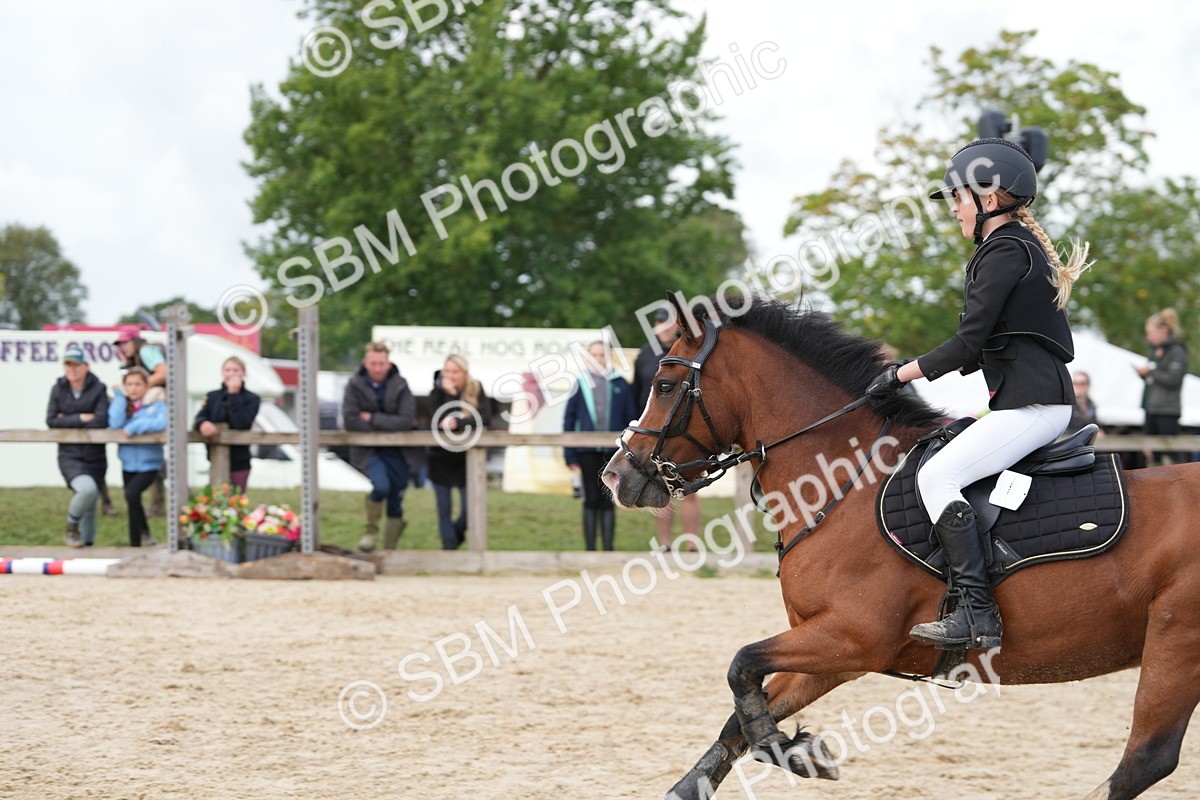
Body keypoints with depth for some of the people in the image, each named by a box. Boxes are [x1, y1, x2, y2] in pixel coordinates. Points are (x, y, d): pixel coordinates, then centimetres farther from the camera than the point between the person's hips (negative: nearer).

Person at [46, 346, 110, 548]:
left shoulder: (98, 389, -3)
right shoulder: (58, 389, 3)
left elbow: (101, 421, -14)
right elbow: (51, 421, -5)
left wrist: (68, 421, -9)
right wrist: (80, 419, -12)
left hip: (94, 457, 1)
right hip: (69, 455, -1)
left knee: (89, 508, 8)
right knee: (87, 488, -28)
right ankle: (72, 524, -2)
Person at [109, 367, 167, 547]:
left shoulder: (156, 404, -5)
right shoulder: (122, 404, 5)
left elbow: (161, 423, -24)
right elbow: (115, 424, -13)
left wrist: (135, 427, -22)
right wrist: (121, 396, -11)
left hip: (149, 464, -5)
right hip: (128, 464, 5)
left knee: (132, 493, -28)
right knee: (133, 505, 16)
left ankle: (145, 532, -12)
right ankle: (135, 545, 33)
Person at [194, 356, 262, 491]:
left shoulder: (252, 399, -1)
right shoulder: (212, 397, 11)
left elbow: (242, 424, -16)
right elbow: (199, 418, -2)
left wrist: (234, 395, -16)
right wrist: (203, 424, -27)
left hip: (239, 463, -4)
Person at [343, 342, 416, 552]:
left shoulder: (400, 386, -6)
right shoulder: (355, 385, -9)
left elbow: (406, 421, -14)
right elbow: (350, 421, -16)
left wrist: (372, 418, -16)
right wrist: (387, 425, -13)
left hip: (395, 450, 2)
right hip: (367, 450, -2)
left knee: (396, 503, 3)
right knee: (381, 486, -26)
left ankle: (390, 549, 18)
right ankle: (371, 530, -1)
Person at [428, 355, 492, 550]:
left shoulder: (476, 390, -4)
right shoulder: (438, 391, -4)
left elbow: (485, 418, -18)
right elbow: (439, 420, -22)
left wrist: (459, 423, -29)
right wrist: (449, 394, -30)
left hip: (466, 458, 0)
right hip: (441, 458, 0)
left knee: (469, 508, 2)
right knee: (444, 508, 4)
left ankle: (457, 534, 31)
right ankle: (449, 544, 13)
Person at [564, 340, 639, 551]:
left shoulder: (621, 385, 4)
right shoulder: (580, 384, 4)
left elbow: (631, 420, 6)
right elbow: (568, 420, 5)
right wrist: (570, 454, 0)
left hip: (612, 452, 0)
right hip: (587, 452, 0)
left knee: (607, 501, 4)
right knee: (591, 500, 3)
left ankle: (608, 547, 8)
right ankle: (590, 548, 8)